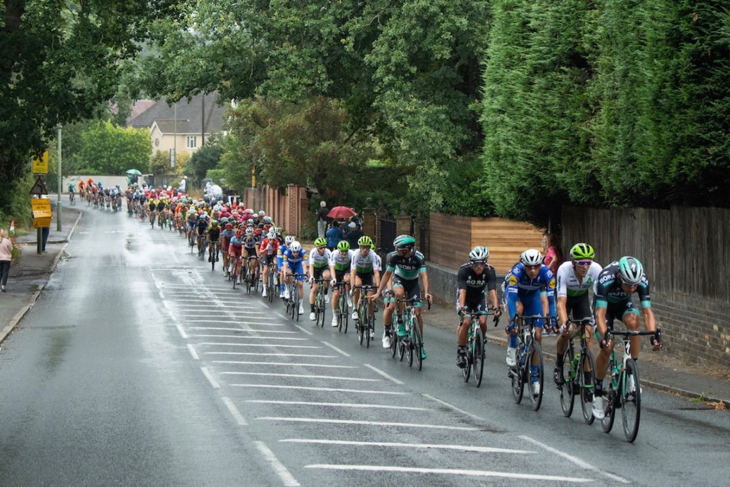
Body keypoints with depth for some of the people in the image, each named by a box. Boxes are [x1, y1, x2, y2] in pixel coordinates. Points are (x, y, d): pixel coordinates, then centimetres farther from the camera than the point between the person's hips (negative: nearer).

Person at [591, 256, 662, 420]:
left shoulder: (642, 282, -31)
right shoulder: (606, 280, -40)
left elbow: (647, 312, -32)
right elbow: (600, 314, -43)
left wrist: (654, 335, -48)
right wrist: (604, 336, -58)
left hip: (624, 304, 2)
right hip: (606, 306, -2)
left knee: (632, 321, -32)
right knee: (607, 347, -16)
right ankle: (598, 393, 1)